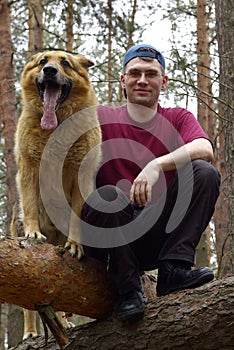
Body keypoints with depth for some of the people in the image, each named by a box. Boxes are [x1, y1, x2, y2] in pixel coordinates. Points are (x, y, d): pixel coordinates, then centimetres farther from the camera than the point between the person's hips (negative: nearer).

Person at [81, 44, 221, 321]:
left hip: (159, 235, 1)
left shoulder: (178, 119, 9)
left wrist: (157, 165, -30)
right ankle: (128, 289, -17)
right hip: (110, 239, -1)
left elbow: (204, 150, -14)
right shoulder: (101, 118, 7)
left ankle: (173, 269, -23)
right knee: (107, 195, -33)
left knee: (204, 174, -17)